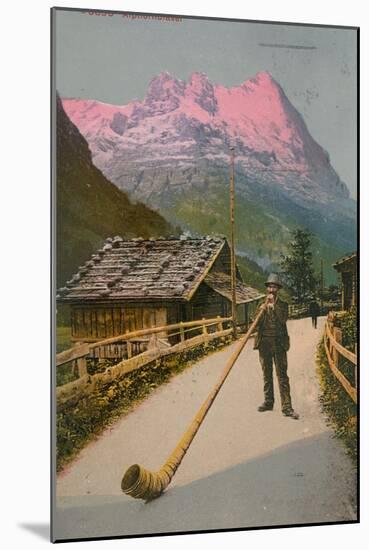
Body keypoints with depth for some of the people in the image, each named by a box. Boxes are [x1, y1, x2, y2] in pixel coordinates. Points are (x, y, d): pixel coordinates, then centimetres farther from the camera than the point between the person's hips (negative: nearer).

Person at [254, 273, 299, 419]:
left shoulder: (282, 305, 5)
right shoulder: (261, 304, 11)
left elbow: (283, 319, -13)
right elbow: (257, 323, 2)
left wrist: (274, 305, -17)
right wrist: (262, 310, -14)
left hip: (279, 343, -3)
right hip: (264, 343, 3)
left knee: (282, 375, -6)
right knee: (266, 374, 10)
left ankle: (286, 407, -7)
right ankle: (268, 402, 20)